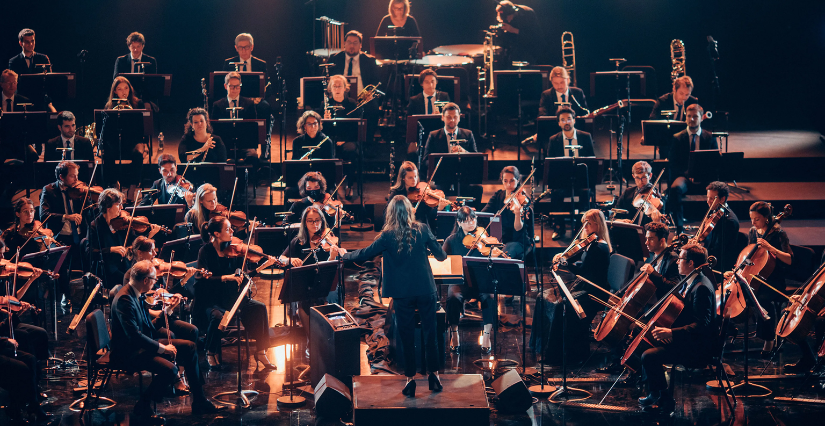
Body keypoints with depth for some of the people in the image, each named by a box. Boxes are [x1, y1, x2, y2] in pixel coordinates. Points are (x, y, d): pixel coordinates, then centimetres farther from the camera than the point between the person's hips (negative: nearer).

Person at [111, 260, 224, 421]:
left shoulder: (137, 294, 6)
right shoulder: (124, 299, -24)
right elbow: (134, 335, -30)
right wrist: (162, 348, -23)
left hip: (144, 342, 11)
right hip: (128, 351, -11)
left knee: (190, 347, 7)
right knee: (169, 369, -31)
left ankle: (199, 402, 11)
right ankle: (143, 407, -8)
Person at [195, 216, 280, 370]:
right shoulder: (206, 251, -9)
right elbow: (203, 278, -19)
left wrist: (265, 264, -13)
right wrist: (226, 277, -30)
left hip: (232, 297, 4)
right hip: (211, 299, -4)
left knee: (259, 308, -17)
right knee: (217, 316, -35)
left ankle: (260, 351, -7)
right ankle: (211, 353, -7)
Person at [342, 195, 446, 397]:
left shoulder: (387, 236, -10)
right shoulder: (422, 230, -6)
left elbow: (365, 254, -2)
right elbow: (440, 254, 2)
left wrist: (345, 256, 15)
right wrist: (441, 254, 26)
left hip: (402, 294, -1)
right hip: (425, 290, 1)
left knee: (407, 337, 9)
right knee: (430, 334, 12)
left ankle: (410, 379, 12)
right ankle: (434, 375, 18)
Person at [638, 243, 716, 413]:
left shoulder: (701, 288, -23)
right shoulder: (689, 283, 9)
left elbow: (701, 325, -29)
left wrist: (672, 332, -34)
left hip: (697, 348, -11)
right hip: (684, 340, 11)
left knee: (649, 356, -22)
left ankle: (665, 399, -4)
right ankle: (654, 394, 25)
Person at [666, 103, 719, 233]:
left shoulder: (710, 138, 12)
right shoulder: (677, 138, 9)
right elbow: (672, 163, 2)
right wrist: (688, 175, -16)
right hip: (684, 177, 0)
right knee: (675, 189, -37)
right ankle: (679, 227, -29)